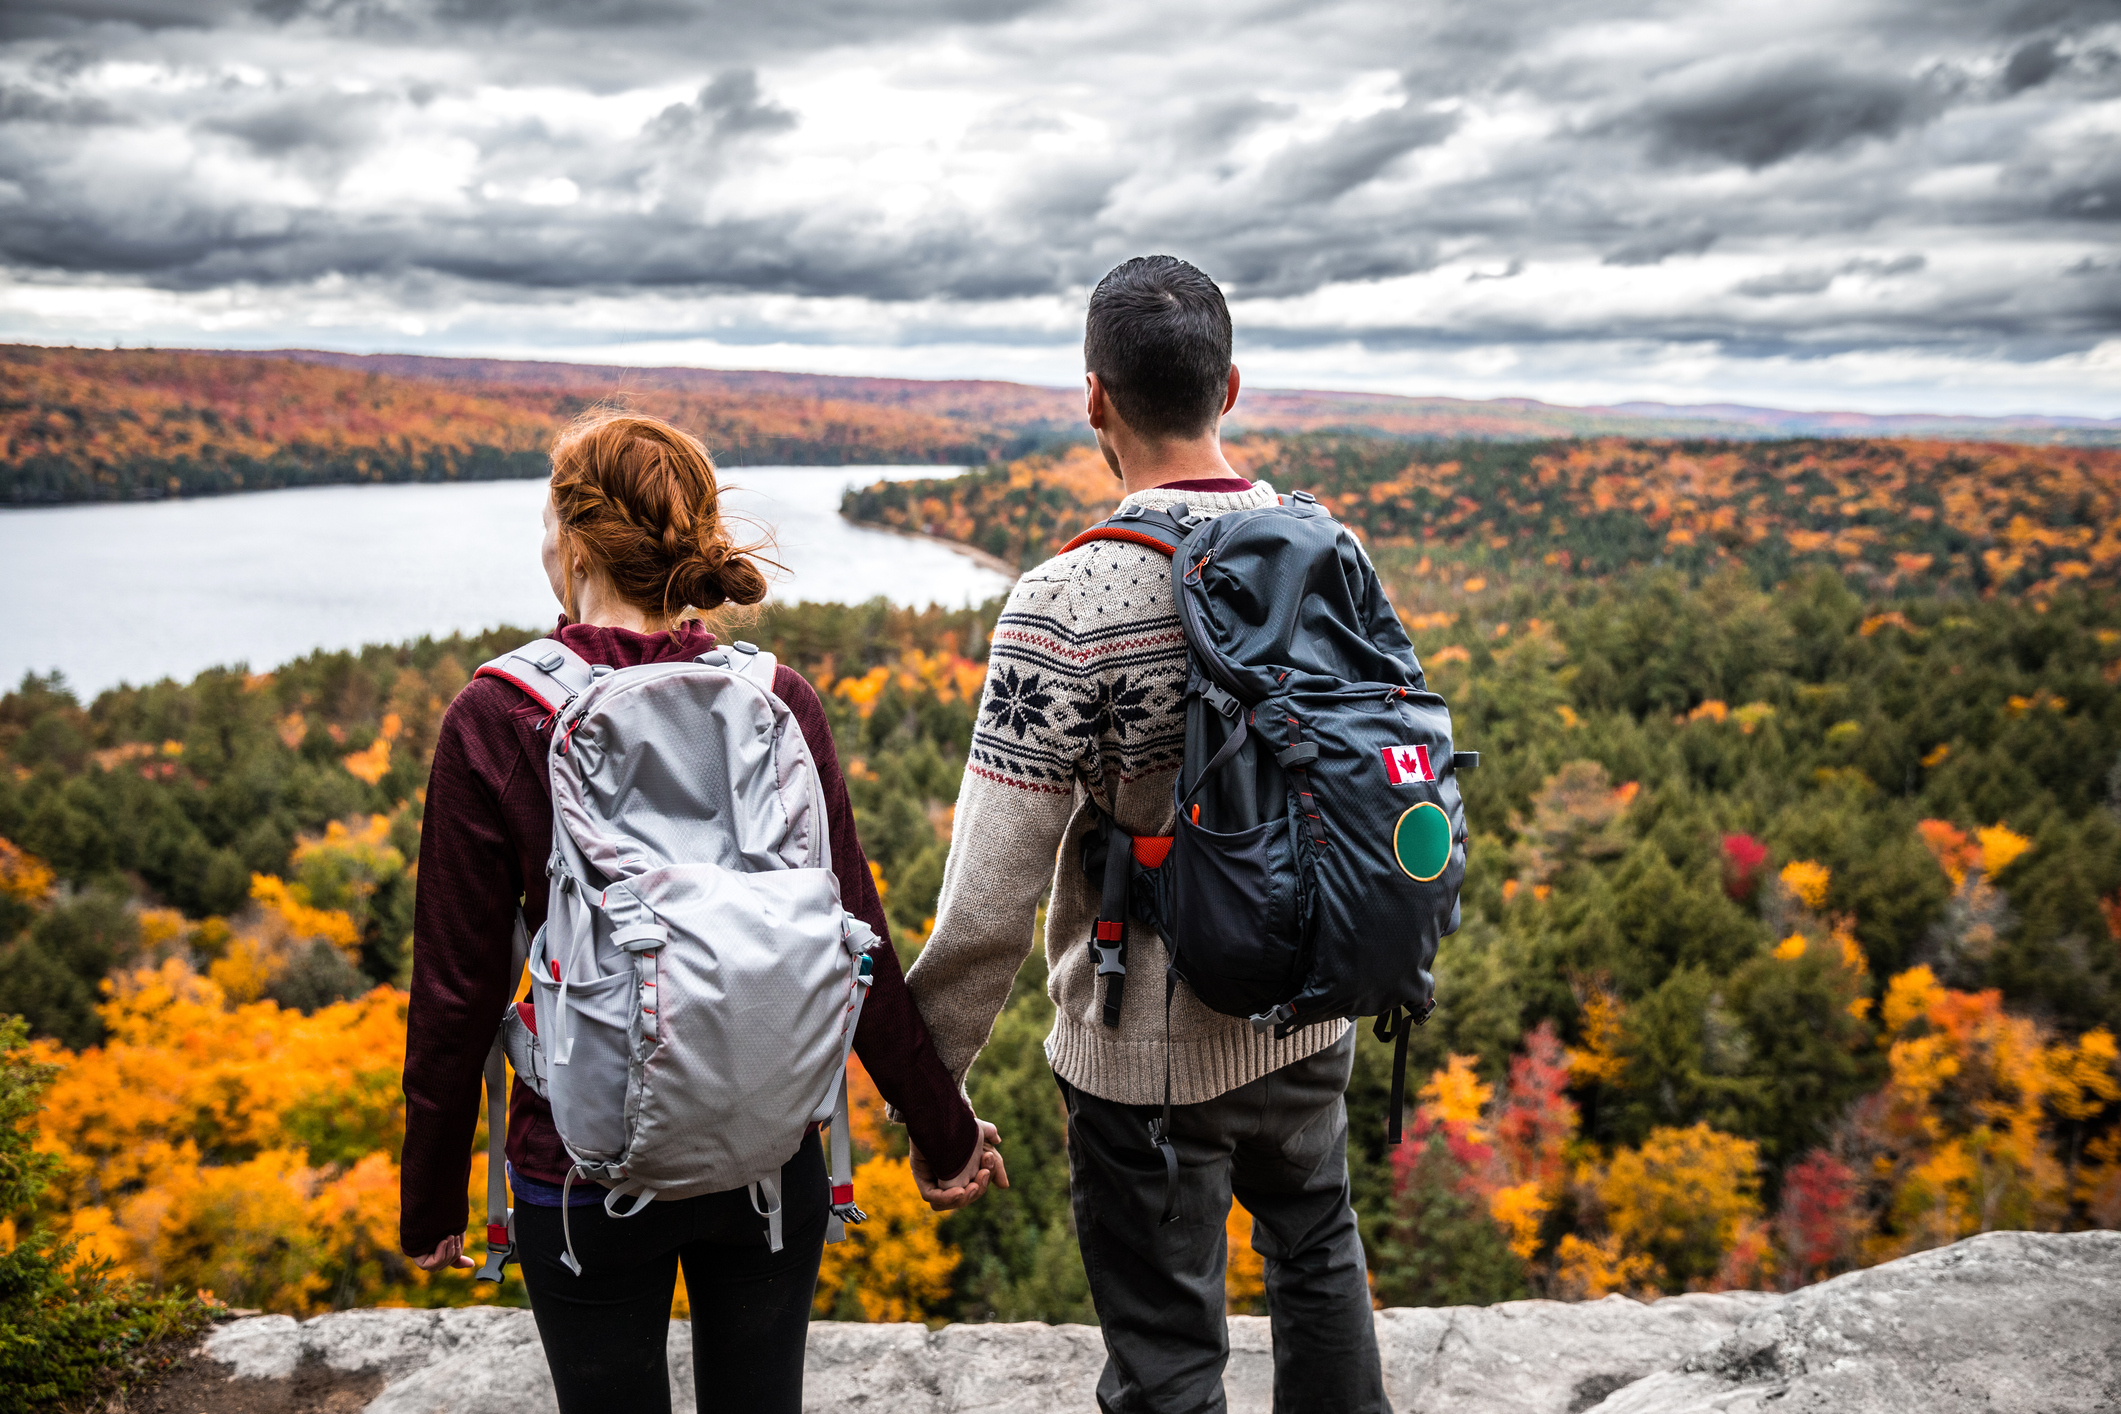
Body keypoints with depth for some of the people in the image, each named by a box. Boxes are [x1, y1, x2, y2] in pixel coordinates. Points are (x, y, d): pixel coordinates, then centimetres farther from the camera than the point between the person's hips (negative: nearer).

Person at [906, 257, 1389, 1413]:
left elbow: (993, 890, -23)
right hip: (1309, 1014, 6)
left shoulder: (1068, 604, -24)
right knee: (1316, 1250, 31)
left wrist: (925, 1072, -9)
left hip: (1148, 1051, -6)